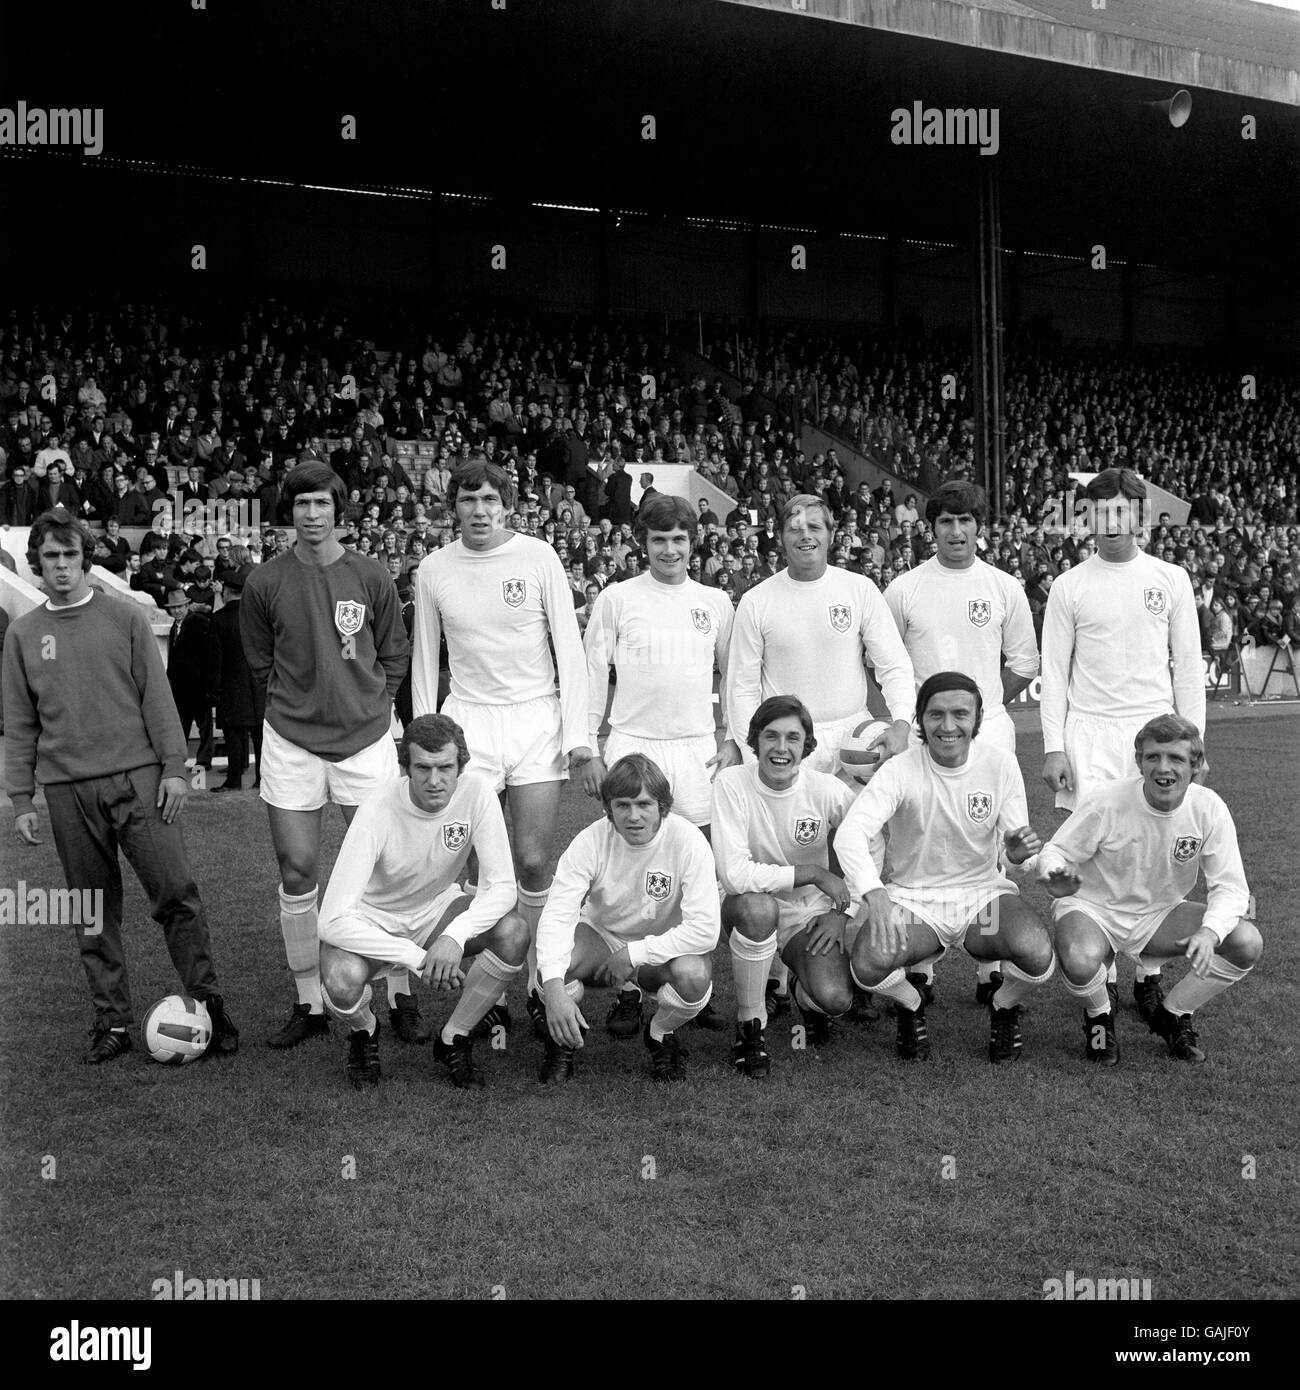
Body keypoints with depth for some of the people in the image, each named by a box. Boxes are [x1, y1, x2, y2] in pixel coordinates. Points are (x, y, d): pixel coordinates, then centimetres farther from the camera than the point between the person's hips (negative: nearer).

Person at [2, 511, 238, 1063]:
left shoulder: (125, 617, 5)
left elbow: (156, 697, 3)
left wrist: (174, 767, -4)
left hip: (138, 777, -2)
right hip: (67, 789, 2)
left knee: (176, 893, -7)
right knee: (93, 911, 6)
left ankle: (209, 1005, 3)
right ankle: (111, 1021, 15)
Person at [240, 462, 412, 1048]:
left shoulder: (369, 577, 1)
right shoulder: (264, 582, 0)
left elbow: (395, 654, 11)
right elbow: (260, 663, 12)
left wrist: (370, 704, 4)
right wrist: (293, 706, 6)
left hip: (365, 736, 0)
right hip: (290, 741, 1)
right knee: (296, 874, 3)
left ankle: (400, 997, 14)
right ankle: (309, 1005, 16)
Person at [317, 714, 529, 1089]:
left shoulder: (476, 792, -22)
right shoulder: (378, 812, -31)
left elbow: (502, 886, -22)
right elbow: (332, 921, -34)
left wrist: (456, 935, -40)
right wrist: (417, 958, -36)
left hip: (436, 909, 3)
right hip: (371, 919, -3)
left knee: (513, 932, -25)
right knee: (342, 983, -35)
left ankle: (453, 1040, -1)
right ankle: (364, 1032, 6)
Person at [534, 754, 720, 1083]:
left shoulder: (687, 841, -25)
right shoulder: (590, 841, -21)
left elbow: (705, 930, -28)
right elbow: (556, 915, -27)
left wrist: (635, 953, -26)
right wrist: (554, 987, -42)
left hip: (662, 949, 0)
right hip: (601, 938, 1)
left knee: (694, 975, -34)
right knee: (551, 967, -31)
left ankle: (660, 1036, 2)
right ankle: (563, 1039, 4)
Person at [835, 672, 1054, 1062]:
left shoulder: (1000, 763, -6)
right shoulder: (900, 771, -14)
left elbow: (1014, 843, -1)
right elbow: (850, 834, -28)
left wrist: (1019, 849, -28)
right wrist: (875, 894, -47)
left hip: (984, 892, 1)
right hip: (913, 898, -1)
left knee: (1038, 953, -30)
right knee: (869, 963, -31)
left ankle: (1004, 1008, 9)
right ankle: (910, 1006, 9)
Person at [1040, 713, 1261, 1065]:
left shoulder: (1208, 809, -15)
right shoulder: (1105, 801, -22)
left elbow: (1230, 886, -12)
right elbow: (1056, 852, -11)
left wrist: (1209, 932, -33)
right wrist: (1056, 879, -37)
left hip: (1159, 915, 4)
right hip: (1093, 908, -3)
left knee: (1247, 943, -17)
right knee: (1079, 963, -37)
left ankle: (1171, 1014, 8)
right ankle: (1100, 1016, 3)